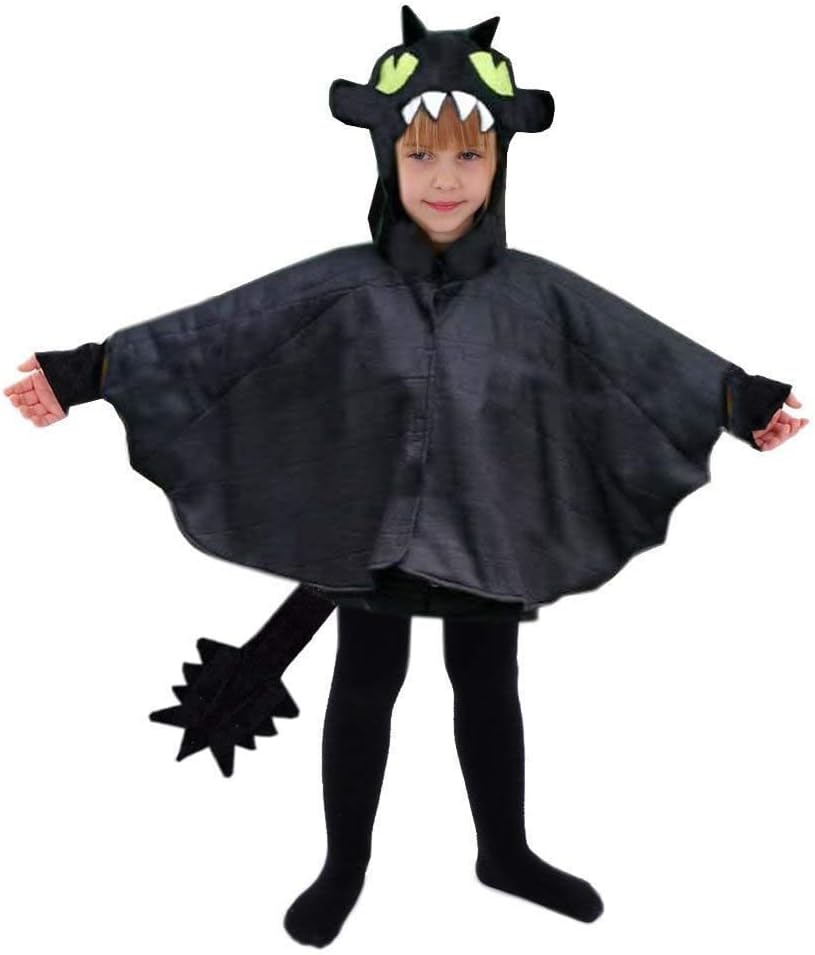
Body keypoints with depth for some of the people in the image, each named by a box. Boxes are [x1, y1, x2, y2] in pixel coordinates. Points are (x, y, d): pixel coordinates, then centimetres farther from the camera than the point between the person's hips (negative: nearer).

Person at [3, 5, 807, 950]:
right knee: (363, 690, 13)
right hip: (373, 528, -1)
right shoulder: (340, 285, -11)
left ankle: (505, 852, 39)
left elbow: (646, 347, 1)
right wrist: (85, 369, -21)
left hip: (487, 529, 2)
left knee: (489, 690, 16)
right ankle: (344, 866, 33)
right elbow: (212, 328, -14)